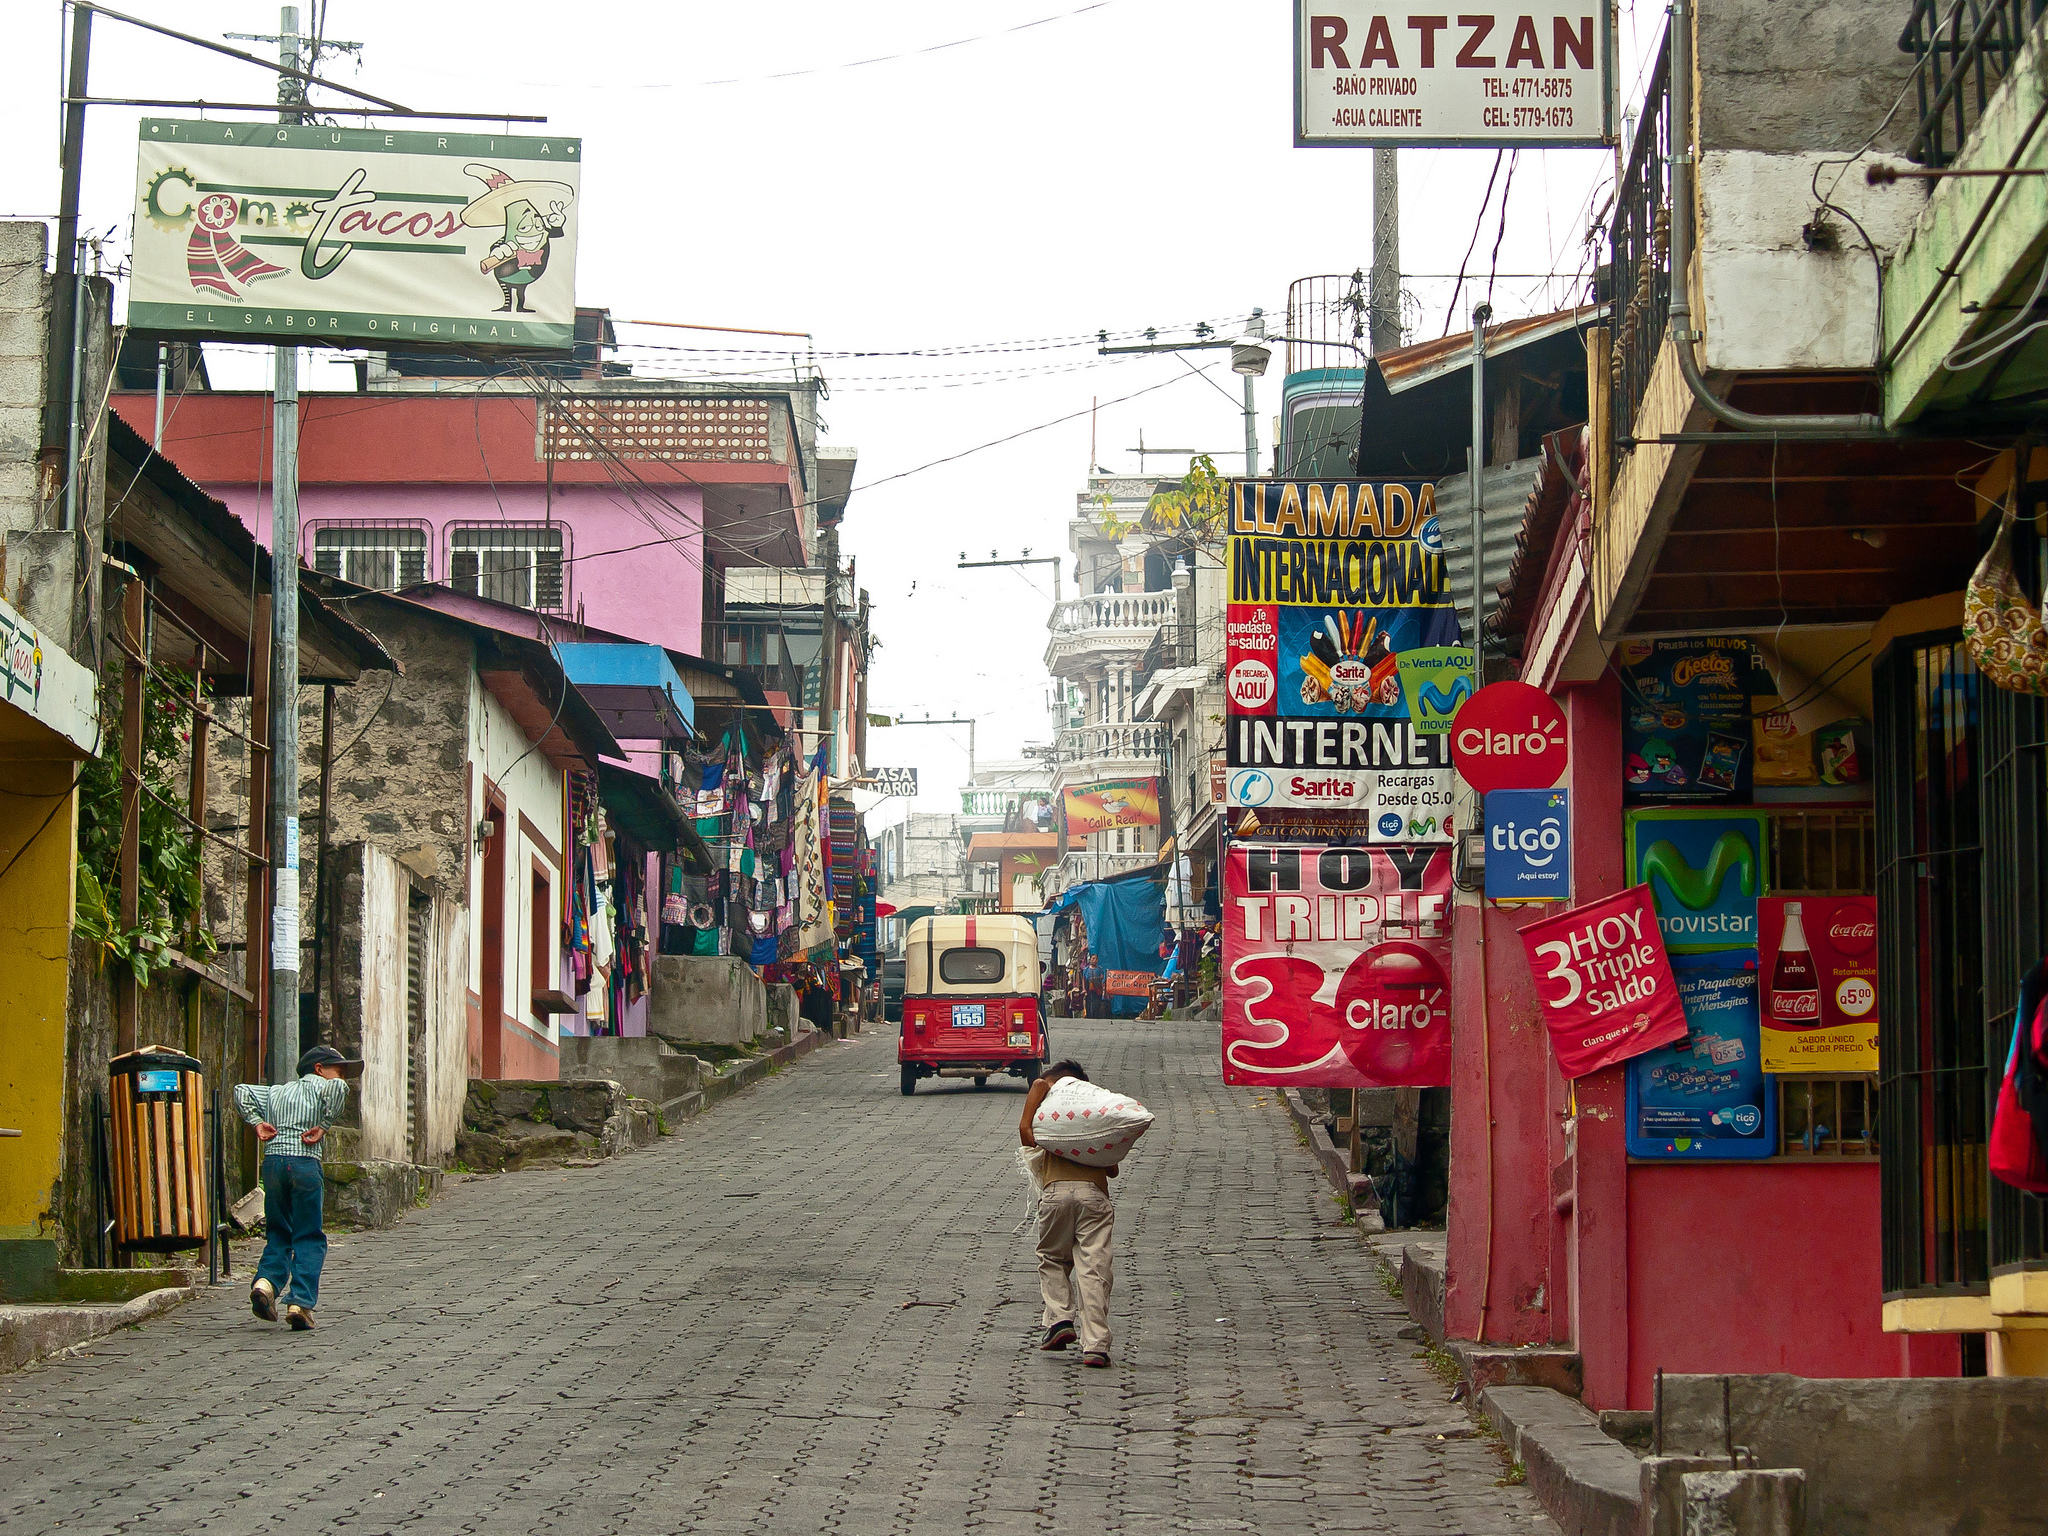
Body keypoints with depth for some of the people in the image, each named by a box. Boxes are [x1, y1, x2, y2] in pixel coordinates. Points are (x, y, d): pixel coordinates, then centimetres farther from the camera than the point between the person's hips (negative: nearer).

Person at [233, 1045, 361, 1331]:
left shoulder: (276, 1091, 24)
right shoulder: (320, 1087, 7)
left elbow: (241, 1091, 19)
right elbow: (338, 1089, -16)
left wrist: (257, 1122, 13)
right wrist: (323, 1127, -10)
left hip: (272, 1160, 5)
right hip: (305, 1161, -5)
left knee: (278, 1233, 16)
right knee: (309, 1238, 2)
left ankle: (266, 1281, -7)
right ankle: (300, 1303, -6)